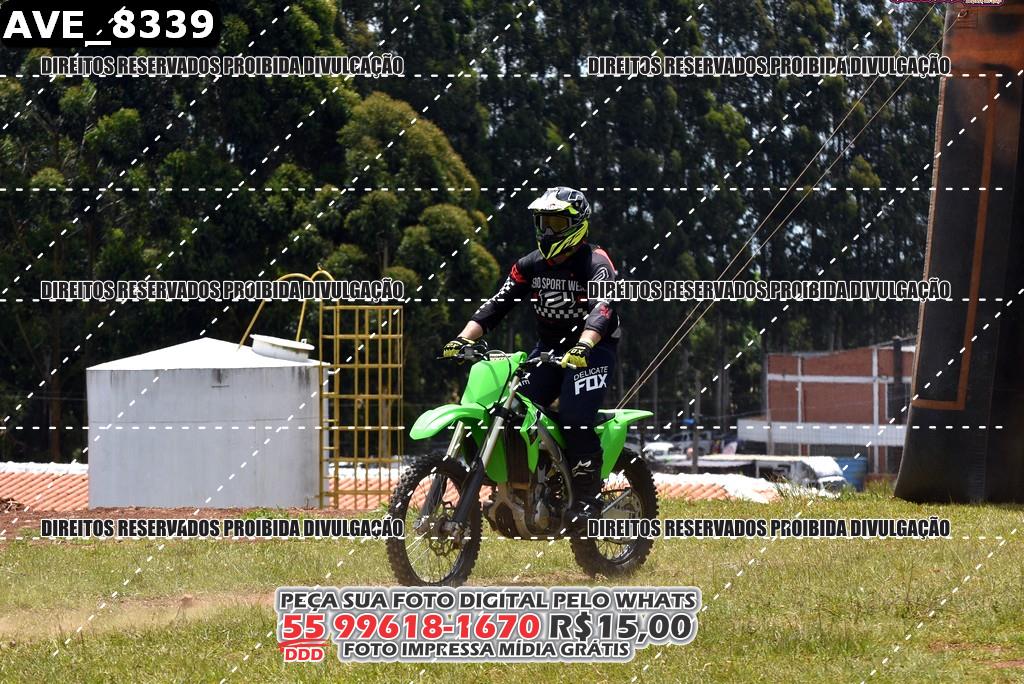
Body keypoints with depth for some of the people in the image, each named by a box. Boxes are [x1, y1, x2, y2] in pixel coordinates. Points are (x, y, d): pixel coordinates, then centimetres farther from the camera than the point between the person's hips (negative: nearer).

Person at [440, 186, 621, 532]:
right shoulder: (531, 265, 6)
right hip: (548, 348, 7)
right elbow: (497, 304, 1)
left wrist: (582, 347, -48)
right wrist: (464, 338, -14)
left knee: (575, 418, -27)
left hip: (592, 350, -7)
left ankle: (588, 499, -16)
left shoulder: (595, 263, -13)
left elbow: (603, 309, -30)